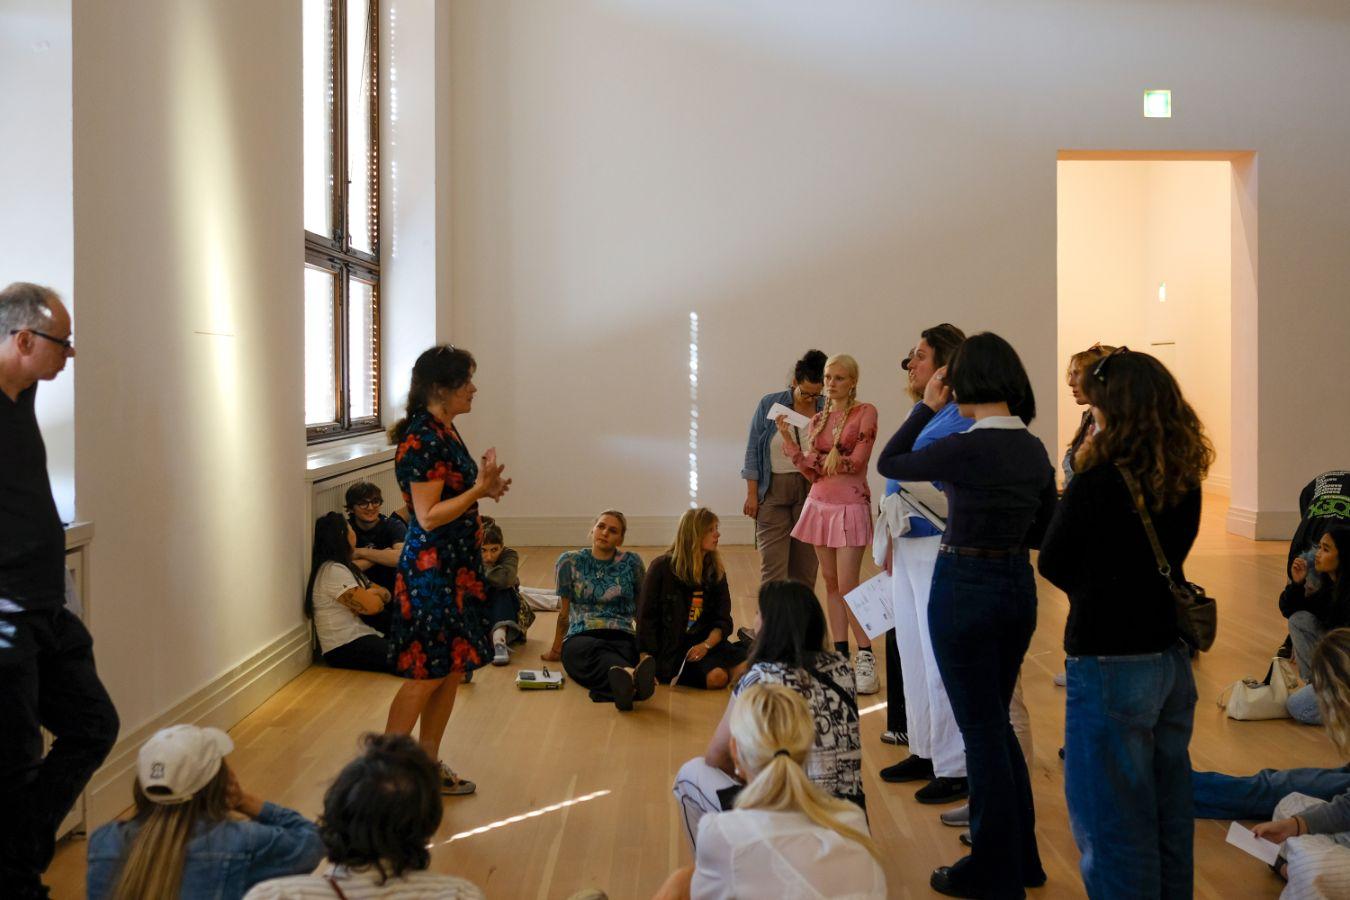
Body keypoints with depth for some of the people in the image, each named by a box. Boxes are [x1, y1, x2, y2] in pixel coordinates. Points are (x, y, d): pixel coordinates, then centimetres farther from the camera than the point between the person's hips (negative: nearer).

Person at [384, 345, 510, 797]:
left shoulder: (445, 431, 10)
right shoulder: (422, 439, -19)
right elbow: (428, 516, -21)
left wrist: (484, 486, 7)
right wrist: (478, 490, -22)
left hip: (458, 564, 9)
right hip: (431, 567, -9)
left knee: (452, 670, 13)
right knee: (426, 674, -2)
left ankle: (428, 764, 23)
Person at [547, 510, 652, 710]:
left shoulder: (631, 563, 11)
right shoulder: (570, 562, 10)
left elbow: (641, 609, 18)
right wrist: (556, 649, 27)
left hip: (622, 637, 1)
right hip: (580, 637, -1)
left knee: (622, 653, -40)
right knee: (596, 651, -41)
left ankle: (624, 682, -74)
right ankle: (630, 675, -74)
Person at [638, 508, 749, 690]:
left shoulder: (716, 571, 10)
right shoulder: (662, 567, -2)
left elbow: (723, 620, 7)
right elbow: (646, 617, -3)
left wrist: (706, 645, -14)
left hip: (705, 642, 6)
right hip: (669, 646, -6)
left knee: (745, 667, -22)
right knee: (716, 677, -31)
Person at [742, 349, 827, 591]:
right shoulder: (769, 404, -1)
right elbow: (752, 451, 1)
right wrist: (752, 493, -2)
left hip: (812, 490, 1)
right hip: (774, 489, -1)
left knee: (805, 564, 6)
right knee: (773, 563, -6)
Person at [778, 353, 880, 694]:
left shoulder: (865, 412, -5)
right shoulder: (818, 419, 11)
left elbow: (856, 461, -16)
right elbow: (811, 472, 5)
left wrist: (820, 459, -4)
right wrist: (788, 439, -5)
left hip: (850, 506, -6)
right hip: (819, 505, 6)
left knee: (847, 585, -10)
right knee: (831, 582, 8)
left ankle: (866, 659, -4)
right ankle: (840, 655, 13)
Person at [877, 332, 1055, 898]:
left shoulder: (963, 449, -19)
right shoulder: (1035, 451, 2)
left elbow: (888, 464, -3)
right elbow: (1044, 532, 11)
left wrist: (925, 408, 3)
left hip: (964, 587, -7)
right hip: (1017, 586, 7)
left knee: (981, 728, 4)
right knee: (997, 720, 20)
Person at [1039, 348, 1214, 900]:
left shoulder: (1098, 481, -19)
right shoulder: (1185, 481, 1)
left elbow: (1052, 563, -9)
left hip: (1110, 667, -7)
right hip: (1171, 661, 7)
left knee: (1109, 824, 5)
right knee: (1167, 813, 19)